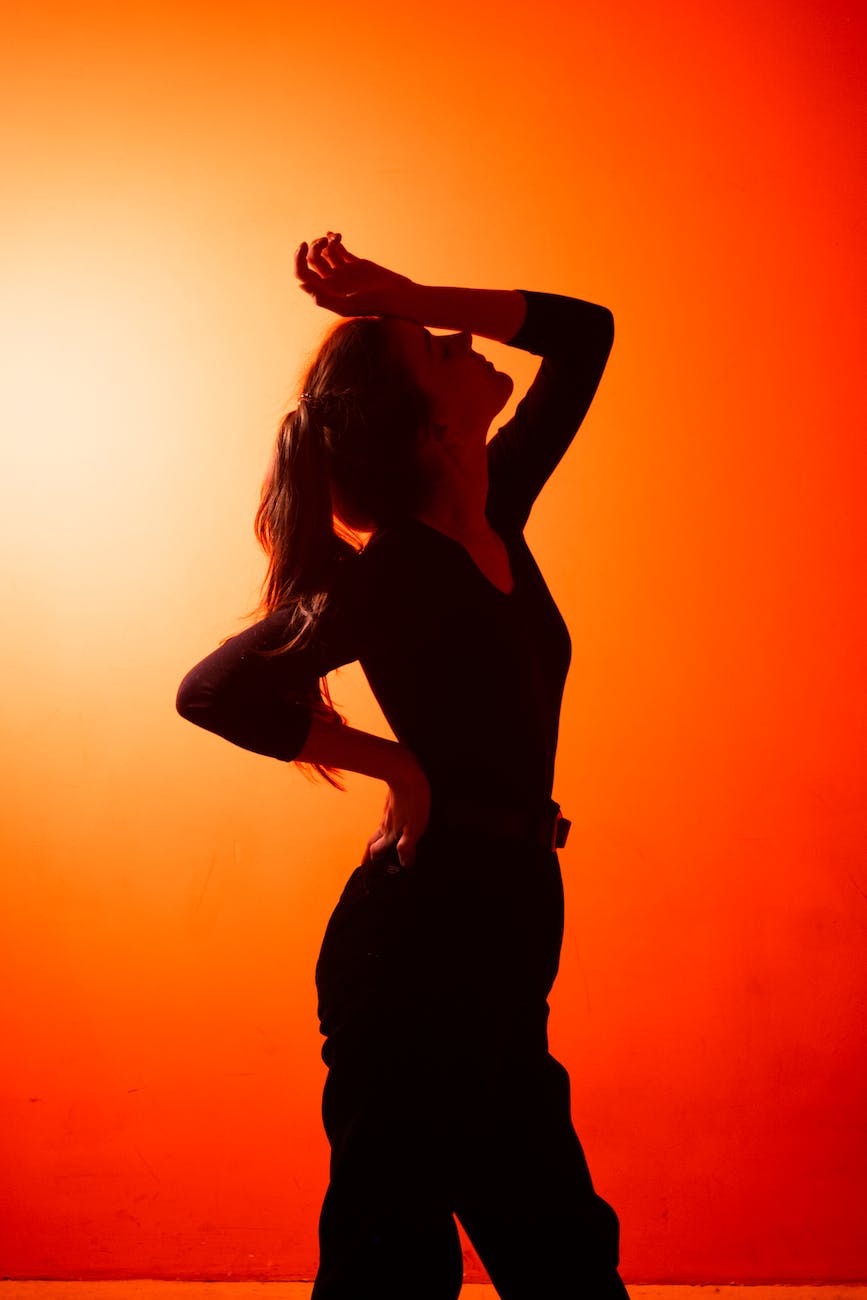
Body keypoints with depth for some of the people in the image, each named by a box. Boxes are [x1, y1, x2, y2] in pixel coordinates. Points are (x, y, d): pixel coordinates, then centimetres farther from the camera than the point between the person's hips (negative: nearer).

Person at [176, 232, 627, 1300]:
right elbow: (216, 691, -24)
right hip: (425, 947, -8)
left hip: (492, 945, 8)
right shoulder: (399, 568, -16)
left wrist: (402, 296, 4)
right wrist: (397, 763, -15)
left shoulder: (494, 511, 7)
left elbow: (584, 333, 16)